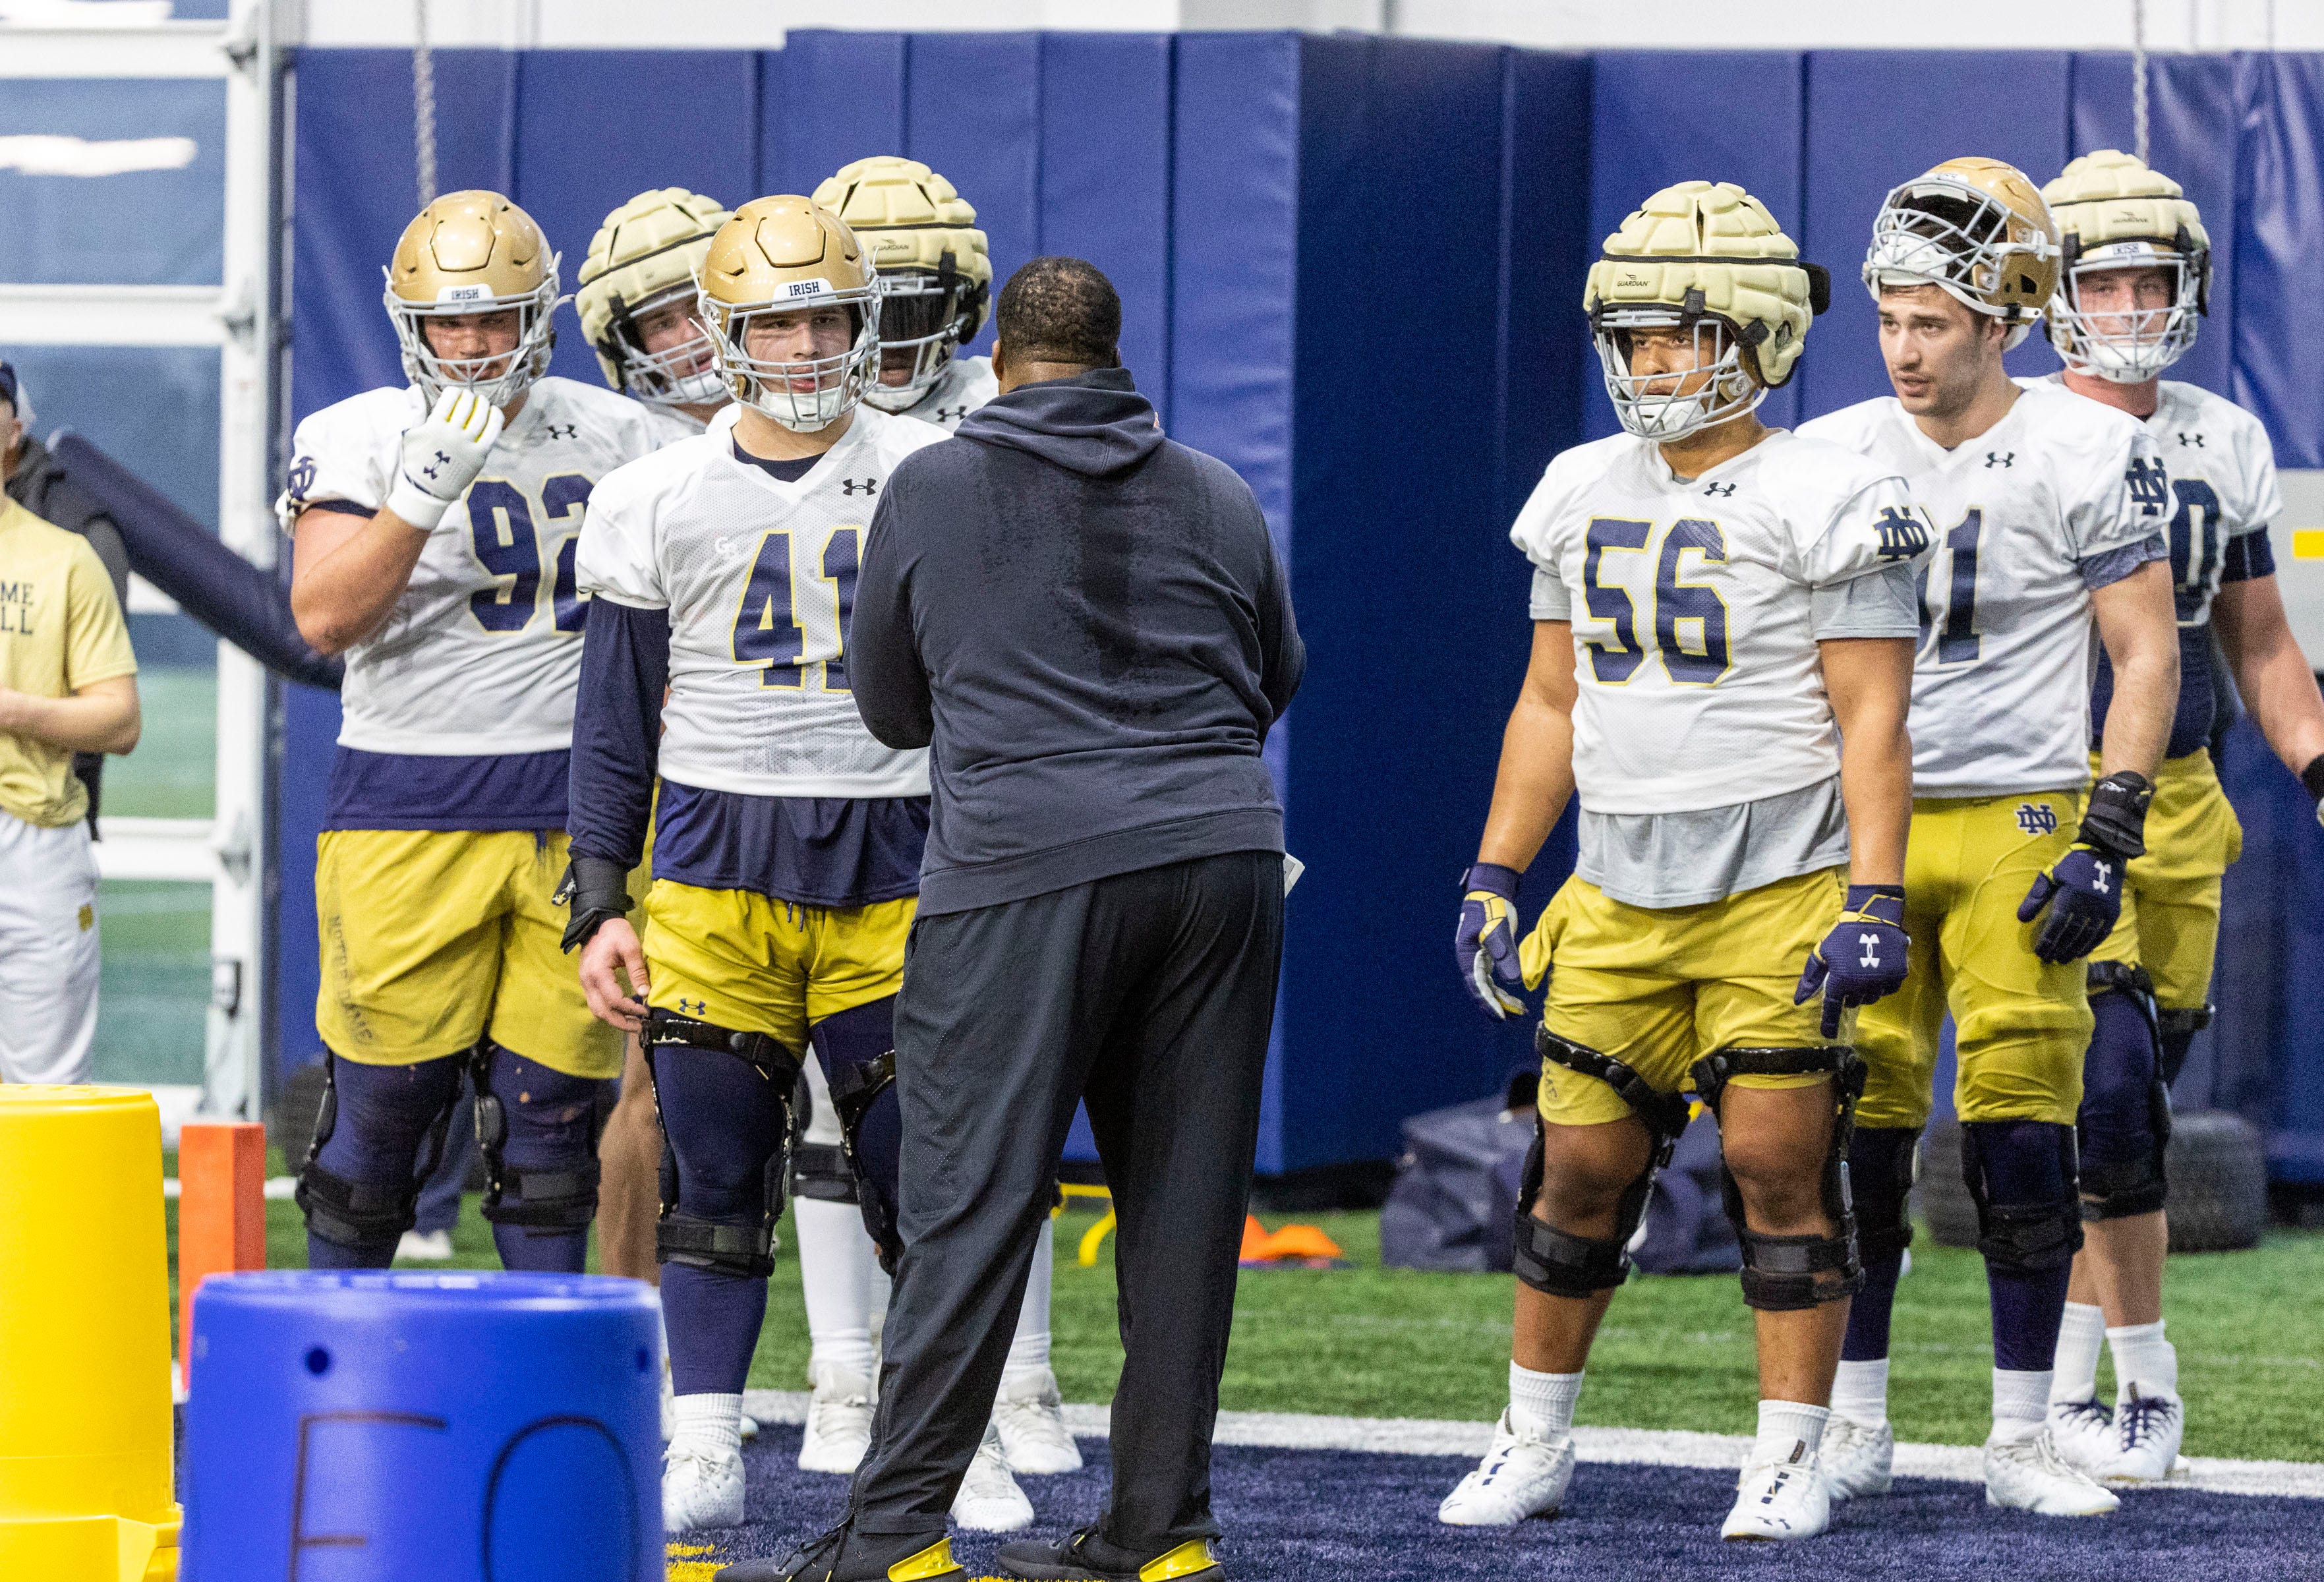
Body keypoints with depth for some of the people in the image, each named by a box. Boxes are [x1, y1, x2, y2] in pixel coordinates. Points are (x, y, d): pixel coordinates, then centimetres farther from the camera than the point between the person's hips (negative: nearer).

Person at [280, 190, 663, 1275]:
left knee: (550, 1104, 3)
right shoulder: (357, 441, -1)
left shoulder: (612, 439, 10)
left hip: (577, 807, 3)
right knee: (382, 1103, -2)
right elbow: (325, 618, -15)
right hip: (408, 811, -3)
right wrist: (423, 494, -24)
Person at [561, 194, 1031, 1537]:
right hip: (715, 869, 1)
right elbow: (617, 726, 9)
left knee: (919, 1163, 0)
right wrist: (599, 905, 3)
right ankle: (704, 1452, 5)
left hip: (891, 866, 0)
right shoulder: (660, 504, 5)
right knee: (717, 1165, 0)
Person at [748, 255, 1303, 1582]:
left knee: (977, 1201, -4)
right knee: (1185, 1199, 8)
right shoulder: (1219, 500, 12)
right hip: (1221, 848, 3)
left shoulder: (934, 493, 4)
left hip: (1030, 870, -3)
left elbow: (891, 710, 14)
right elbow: (1275, 684, 25)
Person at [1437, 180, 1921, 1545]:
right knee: (1580, 1167, 6)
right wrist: (1493, 881, 14)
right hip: (1622, 902, 5)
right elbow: (1551, 705, 17)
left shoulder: (1825, 504, -8)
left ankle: (1791, 1463, 5)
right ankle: (1533, 1449, 19)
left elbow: (1873, 722, -10)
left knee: (1780, 1168, -4)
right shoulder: (1583, 497, 10)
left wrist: (1875, 904, -17)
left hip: (1780, 893, -5)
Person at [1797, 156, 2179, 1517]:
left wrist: (2105, 845, -12)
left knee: (2023, 1136, -5)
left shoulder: (2090, 457, -6)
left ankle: (2024, 1440, 3)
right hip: (1863, 826, 3)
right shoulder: (1836, 461, 5)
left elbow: (2148, 659, -5)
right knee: (1855, 1130, 2)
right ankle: (1857, 1423, 13)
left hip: (2019, 818, -3)